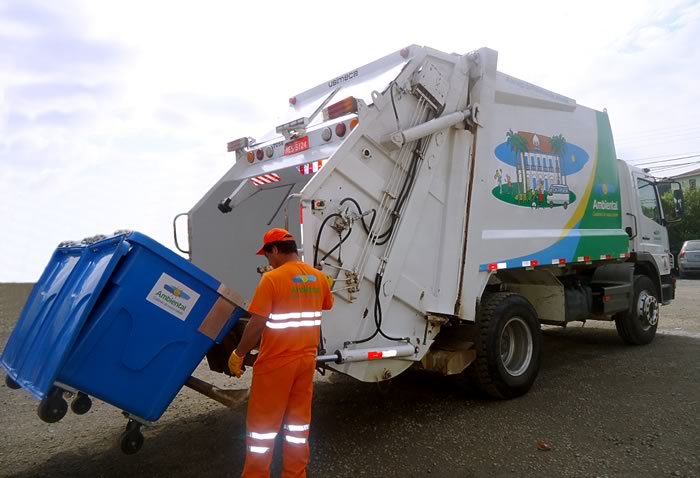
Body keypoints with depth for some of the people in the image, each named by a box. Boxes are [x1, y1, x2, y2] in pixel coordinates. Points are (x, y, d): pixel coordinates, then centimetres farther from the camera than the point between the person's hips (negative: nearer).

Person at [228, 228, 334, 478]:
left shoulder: (272, 279, -16)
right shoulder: (319, 278, 2)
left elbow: (256, 324, -17)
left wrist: (238, 355, -6)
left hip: (276, 362, -6)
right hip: (306, 359, 6)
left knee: (263, 421, 9)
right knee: (298, 419, 16)